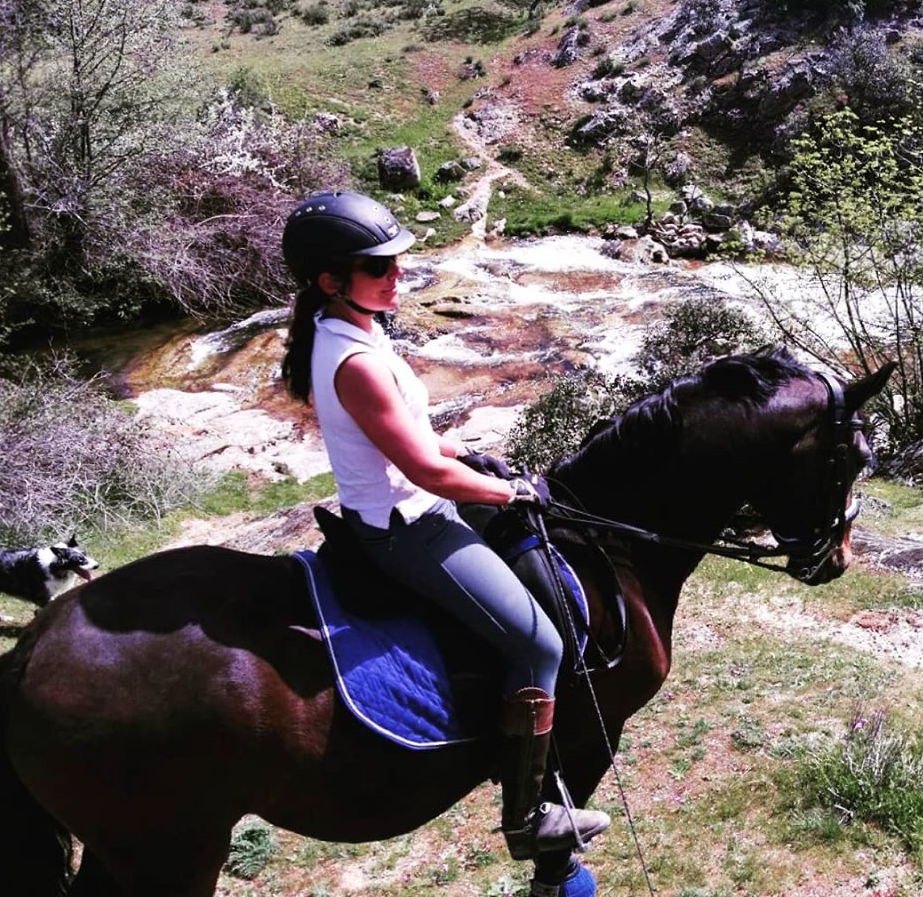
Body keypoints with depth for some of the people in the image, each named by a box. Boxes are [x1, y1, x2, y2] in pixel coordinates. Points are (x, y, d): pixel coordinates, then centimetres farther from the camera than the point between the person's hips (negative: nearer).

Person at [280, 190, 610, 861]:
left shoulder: (346, 330, 3)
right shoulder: (356, 362, -28)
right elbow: (427, 470, -26)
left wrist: (471, 457, 9)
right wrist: (516, 490, -11)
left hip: (393, 513, 11)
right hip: (408, 531, -11)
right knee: (539, 645, -9)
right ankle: (526, 818, 2)